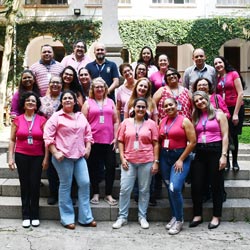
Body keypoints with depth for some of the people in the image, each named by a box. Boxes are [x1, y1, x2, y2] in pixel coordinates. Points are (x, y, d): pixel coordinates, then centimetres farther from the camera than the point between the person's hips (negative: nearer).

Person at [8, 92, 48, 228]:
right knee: (24, 185, 6)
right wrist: (11, 157, -1)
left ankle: (35, 215, 15)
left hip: (37, 157, 0)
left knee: (35, 185, 1)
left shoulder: (42, 120, 0)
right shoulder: (17, 120, 2)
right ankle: (26, 216, 15)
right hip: (21, 156, 1)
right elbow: (12, 140, 5)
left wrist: (46, 158, -1)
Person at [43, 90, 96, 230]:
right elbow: (48, 137, -8)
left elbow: (88, 133, 18)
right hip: (63, 156, -5)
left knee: (85, 183, 3)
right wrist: (55, 153, -14)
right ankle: (67, 219, 16)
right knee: (65, 186, 3)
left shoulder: (81, 116, 12)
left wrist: (88, 148, 5)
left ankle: (85, 217, 16)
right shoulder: (56, 117, -4)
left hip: (80, 156, 5)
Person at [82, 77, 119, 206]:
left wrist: (115, 138, 3)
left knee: (111, 167, 2)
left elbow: (116, 121, 11)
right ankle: (96, 194, 19)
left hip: (109, 141, 2)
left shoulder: (110, 102, 13)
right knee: (94, 168, 6)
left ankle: (108, 194, 14)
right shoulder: (88, 102, 6)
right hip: (93, 141, -2)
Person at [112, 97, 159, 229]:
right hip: (129, 161, 0)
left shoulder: (151, 123, 3)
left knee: (144, 190, 8)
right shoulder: (126, 122, 5)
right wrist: (122, 158, -3)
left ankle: (142, 217, 21)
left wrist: (156, 161, -2)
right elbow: (120, 141, 6)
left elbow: (155, 144, 3)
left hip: (146, 161, 0)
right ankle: (122, 217, 13)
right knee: (125, 189, 0)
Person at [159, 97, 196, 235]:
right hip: (164, 157, 5)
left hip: (180, 157, -5)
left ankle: (179, 220, 2)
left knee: (175, 188, -15)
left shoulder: (184, 121, -7)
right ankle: (174, 216, 25)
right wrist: (158, 159, 3)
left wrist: (181, 159, -12)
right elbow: (159, 140, 14)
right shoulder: (162, 122, 9)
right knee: (169, 189, 10)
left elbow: (192, 142, -11)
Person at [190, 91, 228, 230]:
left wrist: (223, 155, -11)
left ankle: (216, 216, 17)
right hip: (200, 152, 4)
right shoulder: (196, 118, 15)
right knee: (196, 185, 3)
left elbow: (225, 136, -4)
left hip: (215, 150, -4)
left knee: (216, 185, 4)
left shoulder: (219, 114, 2)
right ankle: (197, 215, 17)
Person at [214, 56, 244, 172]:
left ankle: (235, 161, 20)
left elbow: (240, 94, -9)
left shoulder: (233, 74, -5)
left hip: (235, 108, -3)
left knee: (233, 135, 5)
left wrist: (236, 113, -13)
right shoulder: (216, 79, 7)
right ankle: (226, 161, 16)